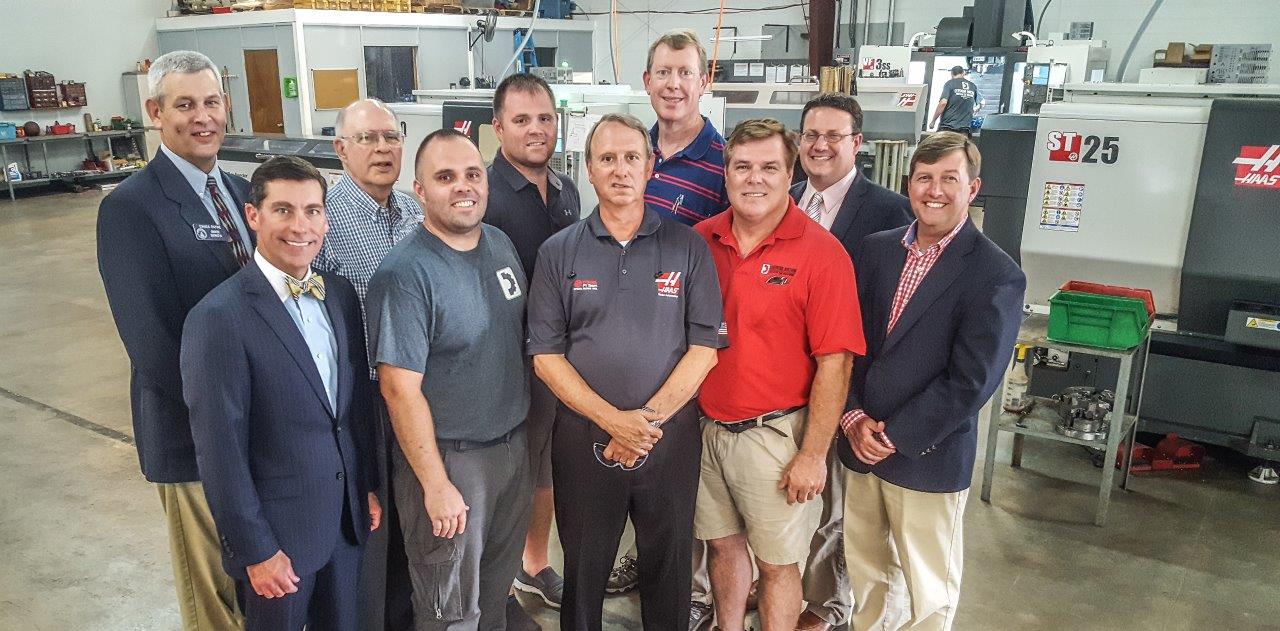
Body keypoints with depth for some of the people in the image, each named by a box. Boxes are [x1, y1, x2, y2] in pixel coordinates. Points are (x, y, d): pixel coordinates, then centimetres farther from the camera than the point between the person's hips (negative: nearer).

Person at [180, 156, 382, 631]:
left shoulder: (341, 294, 1)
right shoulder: (218, 318, -20)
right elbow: (220, 451, -18)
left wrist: (368, 486, 11)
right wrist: (256, 550, -14)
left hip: (347, 517, 6)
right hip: (279, 530, -6)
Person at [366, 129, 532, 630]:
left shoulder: (502, 245, 2)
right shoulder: (404, 274, -20)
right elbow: (400, 388, -21)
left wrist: (524, 431, 11)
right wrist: (436, 485, -19)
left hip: (513, 445, 7)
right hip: (447, 458, -6)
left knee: (497, 588, 24)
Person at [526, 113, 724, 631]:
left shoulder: (687, 248, 0)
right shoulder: (558, 253, 0)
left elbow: (705, 347, -4)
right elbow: (546, 355, -3)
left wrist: (649, 419, -13)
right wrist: (613, 420, -14)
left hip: (671, 437, 0)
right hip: (584, 438, 0)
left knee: (669, 567, 14)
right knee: (583, 569, 15)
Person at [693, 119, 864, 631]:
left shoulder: (821, 253, -13)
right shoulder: (702, 240, 1)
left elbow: (834, 363, -14)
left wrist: (813, 455, -14)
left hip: (775, 435, -4)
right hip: (707, 427, 5)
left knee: (777, 563, 9)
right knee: (722, 542, 21)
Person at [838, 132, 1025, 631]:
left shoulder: (997, 275, -13)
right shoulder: (876, 249, 4)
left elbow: (970, 382, -17)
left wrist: (894, 436, -15)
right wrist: (854, 419, -9)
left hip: (928, 457, -4)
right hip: (860, 445, 5)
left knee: (929, 590, 14)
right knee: (864, 570, 21)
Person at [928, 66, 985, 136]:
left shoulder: (950, 84, -1)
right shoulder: (972, 86, 14)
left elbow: (943, 102, -13)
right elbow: (983, 102, 27)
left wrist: (933, 120, -8)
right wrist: (974, 110, 47)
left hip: (947, 126, -4)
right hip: (964, 129, 4)